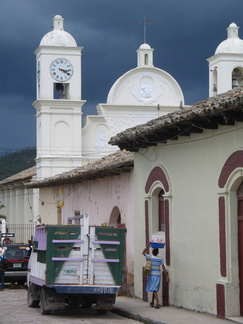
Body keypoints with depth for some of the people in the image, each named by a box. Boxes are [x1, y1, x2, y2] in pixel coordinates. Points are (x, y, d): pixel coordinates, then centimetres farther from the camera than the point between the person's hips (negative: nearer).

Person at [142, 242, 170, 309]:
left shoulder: (150, 257, -5)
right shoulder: (160, 259, 0)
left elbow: (143, 252, 10)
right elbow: (164, 268, -2)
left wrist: (148, 245, 10)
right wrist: (167, 276, 1)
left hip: (152, 275, -3)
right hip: (158, 275, 3)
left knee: (154, 290, -7)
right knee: (155, 289, 16)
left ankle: (158, 303, -23)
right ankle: (152, 302, 26)